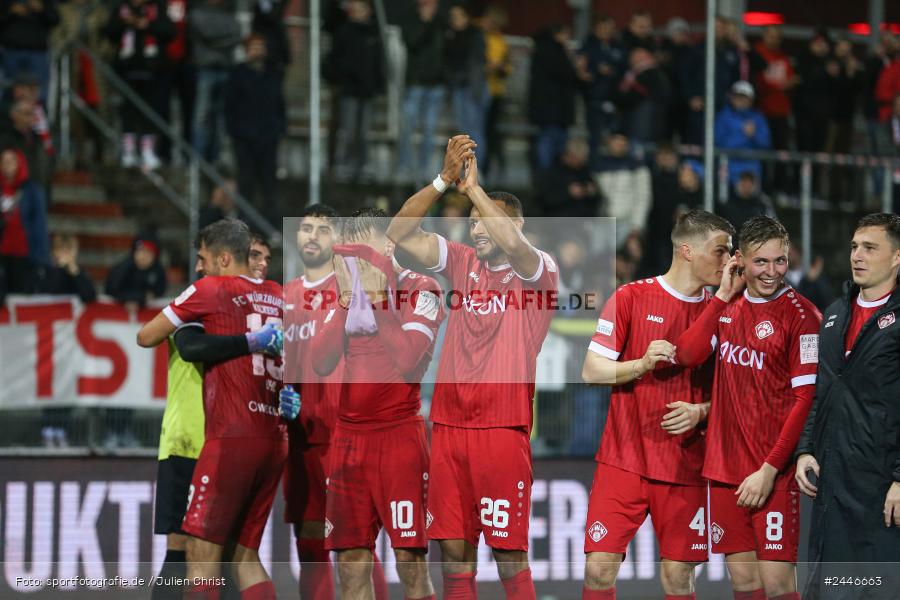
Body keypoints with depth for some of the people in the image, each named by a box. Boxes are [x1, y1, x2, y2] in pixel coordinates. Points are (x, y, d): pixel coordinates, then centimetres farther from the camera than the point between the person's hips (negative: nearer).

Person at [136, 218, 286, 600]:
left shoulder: (210, 290, 0)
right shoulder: (278, 297, 15)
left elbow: (146, 338, 9)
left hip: (230, 437, -7)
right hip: (273, 439, 7)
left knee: (201, 555, -7)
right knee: (246, 557, 10)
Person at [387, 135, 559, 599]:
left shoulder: (539, 270, -1)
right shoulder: (463, 263, 13)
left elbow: (512, 245, -24)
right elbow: (399, 235, 3)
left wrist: (473, 188, -16)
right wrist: (443, 181, -8)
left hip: (502, 426, -5)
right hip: (449, 423, 5)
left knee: (509, 555, -5)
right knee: (453, 551, 5)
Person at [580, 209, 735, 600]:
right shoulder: (631, 297, -3)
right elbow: (592, 371, -3)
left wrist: (700, 412, -9)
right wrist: (642, 364, -19)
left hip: (685, 467, 2)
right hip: (624, 461, -2)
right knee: (599, 568, -8)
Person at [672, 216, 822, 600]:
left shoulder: (800, 315, -9)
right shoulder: (729, 307, 11)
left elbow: (806, 398, -13)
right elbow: (687, 355, -2)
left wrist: (770, 469, -17)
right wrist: (723, 295, -3)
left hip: (773, 473, -6)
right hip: (724, 466, 6)